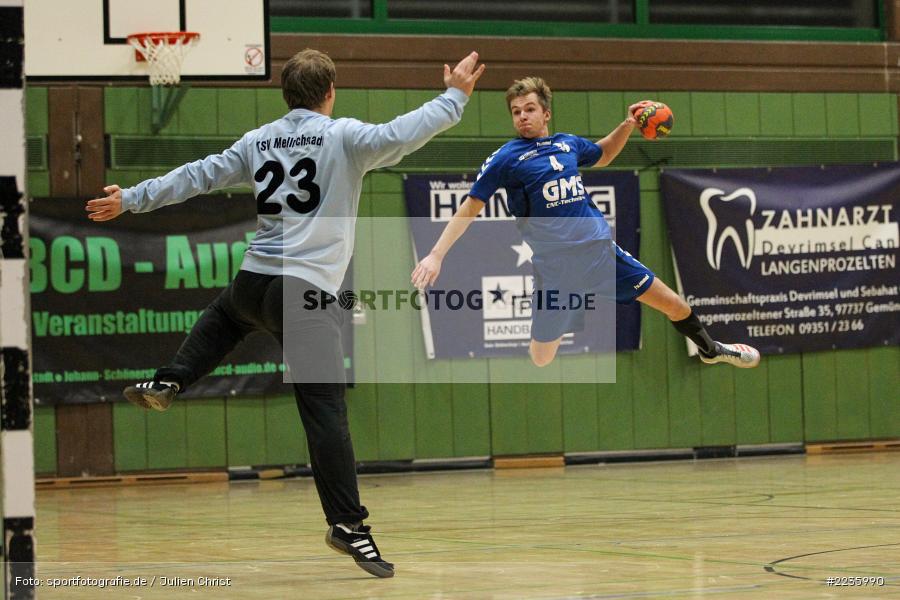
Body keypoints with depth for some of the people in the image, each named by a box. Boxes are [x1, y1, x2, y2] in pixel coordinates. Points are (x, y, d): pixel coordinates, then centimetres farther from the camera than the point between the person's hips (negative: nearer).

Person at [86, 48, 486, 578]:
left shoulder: (258, 141, 11)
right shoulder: (343, 137, -4)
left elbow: (197, 177, 16)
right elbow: (399, 136, -18)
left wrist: (133, 199, 27)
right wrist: (455, 97, -8)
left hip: (254, 280, 5)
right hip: (308, 294, -5)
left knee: (223, 318, 42)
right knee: (326, 410, -8)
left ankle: (167, 384, 36)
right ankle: (348, 525, -11)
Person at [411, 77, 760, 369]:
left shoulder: (568, 144, 9)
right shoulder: (505, 159, -5)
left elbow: (603, 155, 32)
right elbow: (469, 210, -4)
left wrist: (628, 124, 17)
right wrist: (435, 255, -12)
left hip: (602, 249, 4)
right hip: (555, 265, -4)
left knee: (674, 305, 9)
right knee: (541, 360, -6)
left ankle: (710, 350, 38)